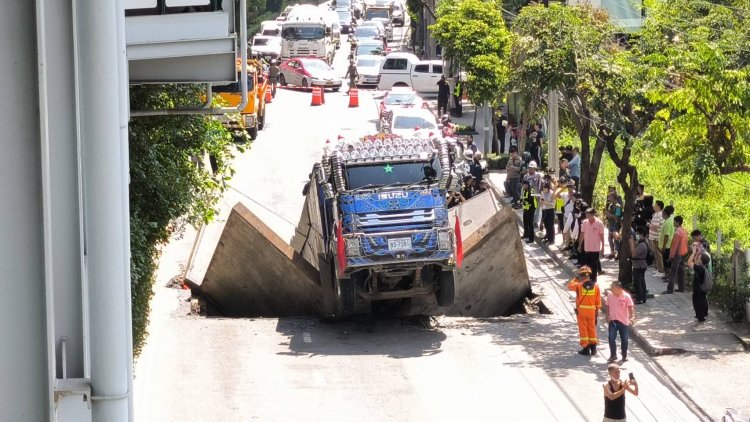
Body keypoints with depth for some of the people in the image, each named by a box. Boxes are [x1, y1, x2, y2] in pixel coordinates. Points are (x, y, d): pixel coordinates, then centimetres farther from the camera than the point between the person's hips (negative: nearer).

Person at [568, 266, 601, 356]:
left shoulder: (579, 285, -12)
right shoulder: (595, 286, -3)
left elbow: (570, 286, 8)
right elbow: (598, 300, 1)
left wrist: (575, 279, 18)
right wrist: (597, 310, 11)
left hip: (581, 311, -3)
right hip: (592, 311, 3)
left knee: (583, 329, 6)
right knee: (592, 329, 15)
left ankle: (586, 348, 7)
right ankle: (593, 348, 19)